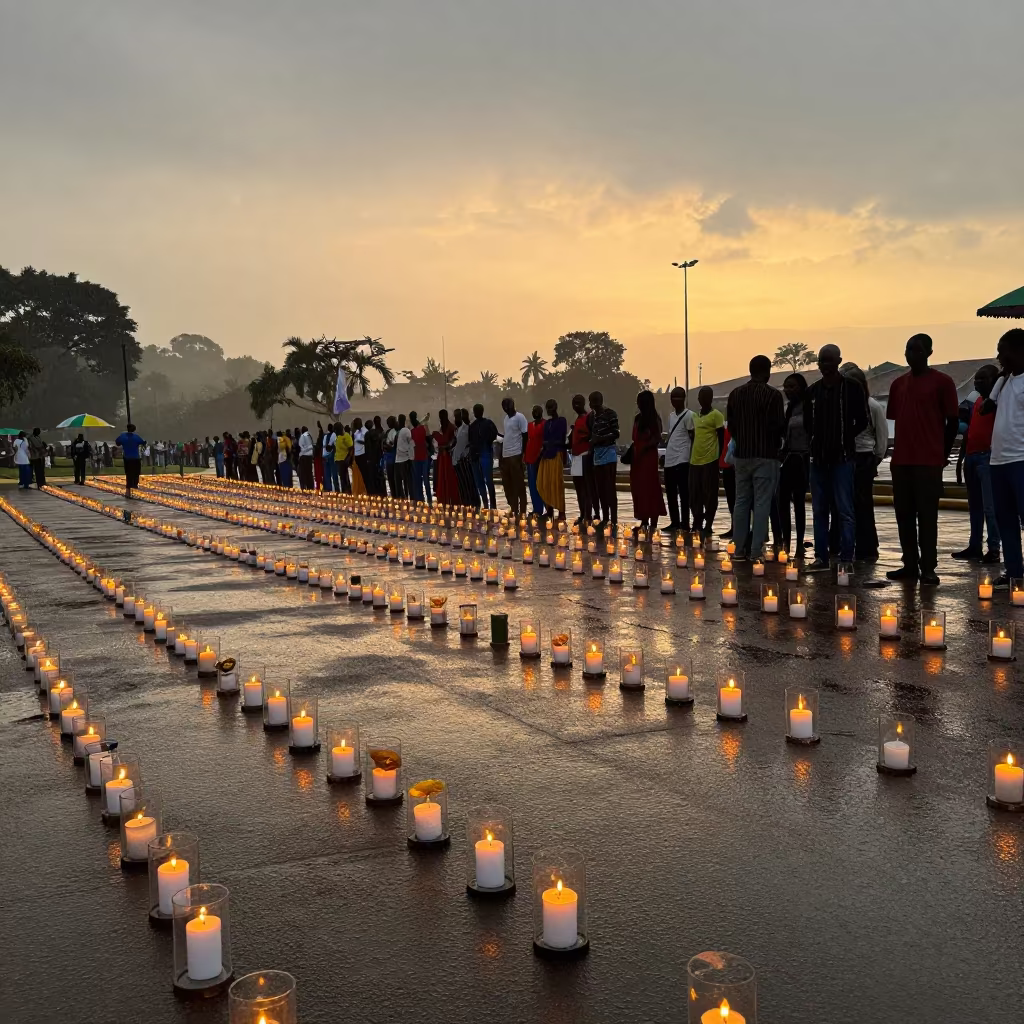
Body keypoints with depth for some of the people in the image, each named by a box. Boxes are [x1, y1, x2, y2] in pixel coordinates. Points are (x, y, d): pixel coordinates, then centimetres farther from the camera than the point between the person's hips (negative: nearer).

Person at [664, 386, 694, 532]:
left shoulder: (688, 415, -6)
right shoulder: (671, 415, 18)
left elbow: (693, 438, -8)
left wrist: (691, 457, -12)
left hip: (682, 459, -8)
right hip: (669, 459, 8)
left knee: (683, 492, -6)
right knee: (670, 493, 10)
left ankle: (685, 522, -2)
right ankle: (674, 522, 18)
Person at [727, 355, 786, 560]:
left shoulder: (735, 394, 5)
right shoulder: (773, 395, -11)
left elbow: (730, 425, 8)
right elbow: (779, 425, -12)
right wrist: (775, 443, 9)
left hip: (741, 454, 5)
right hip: (765, 455, -5)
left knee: (741, 501, 10)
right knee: (762, 503, -2)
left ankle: (740, 549, 12)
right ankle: (756, 551, -4)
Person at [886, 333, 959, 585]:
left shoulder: (942, 382, -3)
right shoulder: (897, 384, 13)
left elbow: (952, 421, -1)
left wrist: (942, 454, 3)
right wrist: (908, 445, 13)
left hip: (929, 461, -6)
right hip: (900, 460, 6)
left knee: (927, 516, -4)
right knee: (904, 515, 7)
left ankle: (928, 569, -1)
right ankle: (910, 565, 14)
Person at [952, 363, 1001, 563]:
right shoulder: (977, 401, 20)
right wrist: (962, 455, 20)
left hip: (987, 456, -9)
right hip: (971, 456, 9)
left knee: (989, 506, -10)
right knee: (974, 506, 10)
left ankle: (994, 549, -8)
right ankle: (974, 546, 15)